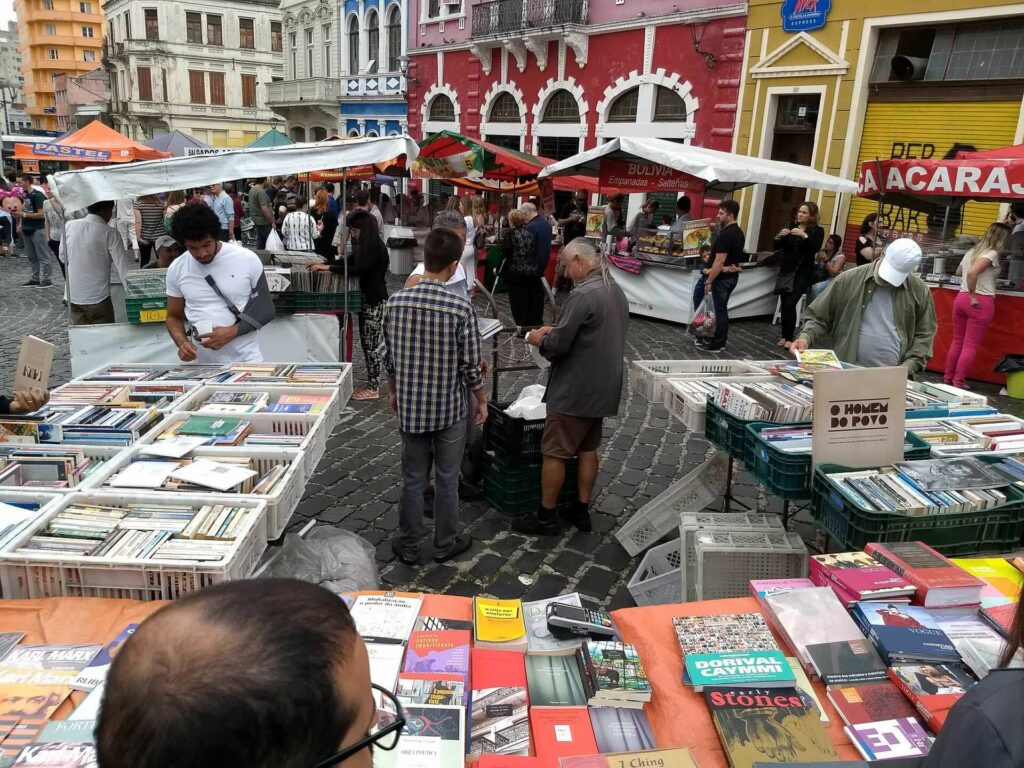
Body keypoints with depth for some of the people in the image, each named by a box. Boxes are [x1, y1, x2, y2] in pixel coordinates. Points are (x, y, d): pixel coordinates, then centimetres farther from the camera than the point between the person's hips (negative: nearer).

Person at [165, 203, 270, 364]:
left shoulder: (247, 259, -5)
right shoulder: (177, 269, 3)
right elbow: (174, 317, 13)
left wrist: (232, 332, -14)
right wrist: (182, 342, -8)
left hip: (247, 360, -3)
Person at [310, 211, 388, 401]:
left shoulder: (377, 247, -16)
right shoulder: (365, 246, 12)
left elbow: (358, 270, -25)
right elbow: (349, 263, 20)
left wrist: (328, 268, -20)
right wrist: (323, 265, 8)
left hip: (375, 301, -9)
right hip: (366, 299, 9)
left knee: (371, 345, -4)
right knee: (367, 344, 13)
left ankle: (373, 389, 4)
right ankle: (371, 384, 22)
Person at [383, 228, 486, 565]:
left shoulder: (396, 301, -7)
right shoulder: (461, 307, -18)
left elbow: (390, 357, 2)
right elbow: (471, 364, -12)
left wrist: (393, 391, 19)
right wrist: (481, 399, 4)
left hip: (410, 405, 3)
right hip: (449, 407, -3)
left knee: (413, 478, 15)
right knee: (446, 479, 13)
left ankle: (408, 546, 27)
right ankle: (445, 544, 29)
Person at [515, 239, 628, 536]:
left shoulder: (582, 295, -22)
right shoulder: (616, 290, 9)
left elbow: (559, 345, -23)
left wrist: (539, 339, -2)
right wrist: (556, 331, 13)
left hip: (575, 390, -9)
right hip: (603, 387, 9)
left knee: (554, 453, 2)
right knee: (588, 449, 17)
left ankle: (545, 517, 12)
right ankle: (582, 511, 26)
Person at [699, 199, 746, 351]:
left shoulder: (725, 235, -20)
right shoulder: (738, 232, 11)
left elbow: (720, 261, -23)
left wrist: (709, 281, -18)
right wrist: (712, 270, 19)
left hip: (723, 278, -10)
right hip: (732, 275, 10)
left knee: (720, 310, -3)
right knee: (722, 309, 16)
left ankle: (716, 344, 3)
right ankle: (720, 339, 23)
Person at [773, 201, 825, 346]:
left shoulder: (817, 231, -1)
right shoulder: (791, 227, 9)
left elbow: (816, 248, -17)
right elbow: (776, 247, 7)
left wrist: (804, 235, -28)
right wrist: (779, 237, -13)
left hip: (802, 273, -4)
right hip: (786, 271, 4)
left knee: (790, 304, -14)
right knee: (784, 304, 3)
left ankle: (789, 337, -4)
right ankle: (785, 336, 15)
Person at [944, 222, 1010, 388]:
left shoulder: (971, 251, 12)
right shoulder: (992, 254, -10)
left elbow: (958, 272, 28)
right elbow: (972, 272, -26)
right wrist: (973, 296, -19)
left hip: (961, 298, 7)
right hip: (981, 301, -7)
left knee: (957, 342, 14)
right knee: (970, 346, -2)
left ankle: (948, 379, 19)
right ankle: (958, 383, -1)